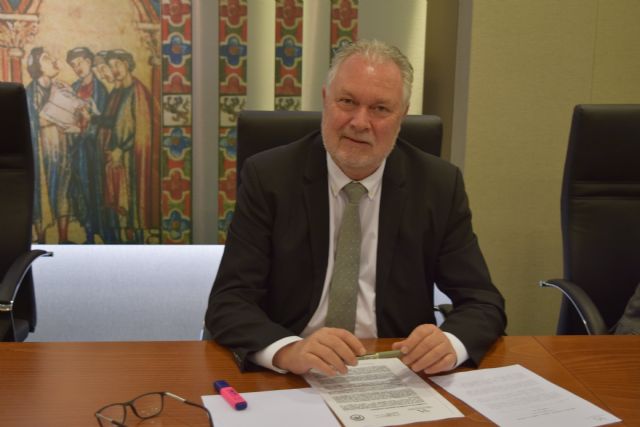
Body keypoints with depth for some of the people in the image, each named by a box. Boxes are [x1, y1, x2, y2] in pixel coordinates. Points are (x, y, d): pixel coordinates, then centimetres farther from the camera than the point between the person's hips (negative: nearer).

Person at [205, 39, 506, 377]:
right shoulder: (268, 177, -6)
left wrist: (450, 342, -23)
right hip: (293, 379, -1)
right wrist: (289, 350, -31)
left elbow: (483, 303, -1)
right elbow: (228, 303, -11)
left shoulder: (439, 186, -2)